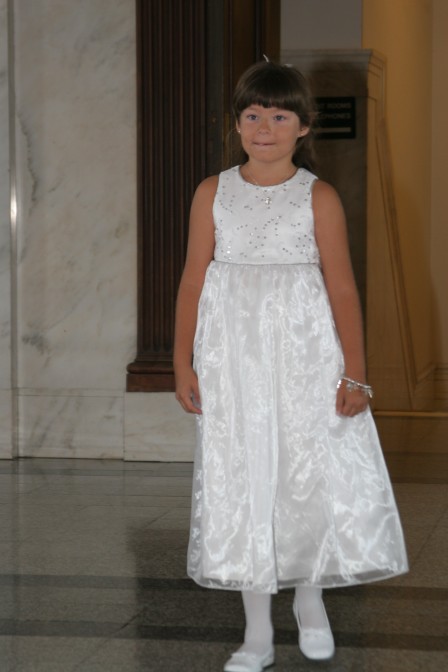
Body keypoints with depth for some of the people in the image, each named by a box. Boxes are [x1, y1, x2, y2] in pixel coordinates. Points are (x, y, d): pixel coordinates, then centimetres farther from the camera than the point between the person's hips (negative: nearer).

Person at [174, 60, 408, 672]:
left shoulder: (318, 197, -2)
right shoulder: (213, 193, 5)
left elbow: (342, 287, -3)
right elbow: (194, 279, 6)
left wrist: (354, 372, -5)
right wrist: (183, 362, 3)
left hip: (304, 353, -2)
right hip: (232, 357, 2)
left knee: (312, 477, -3)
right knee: (242, 481, 4)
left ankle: (310, 596, 27)